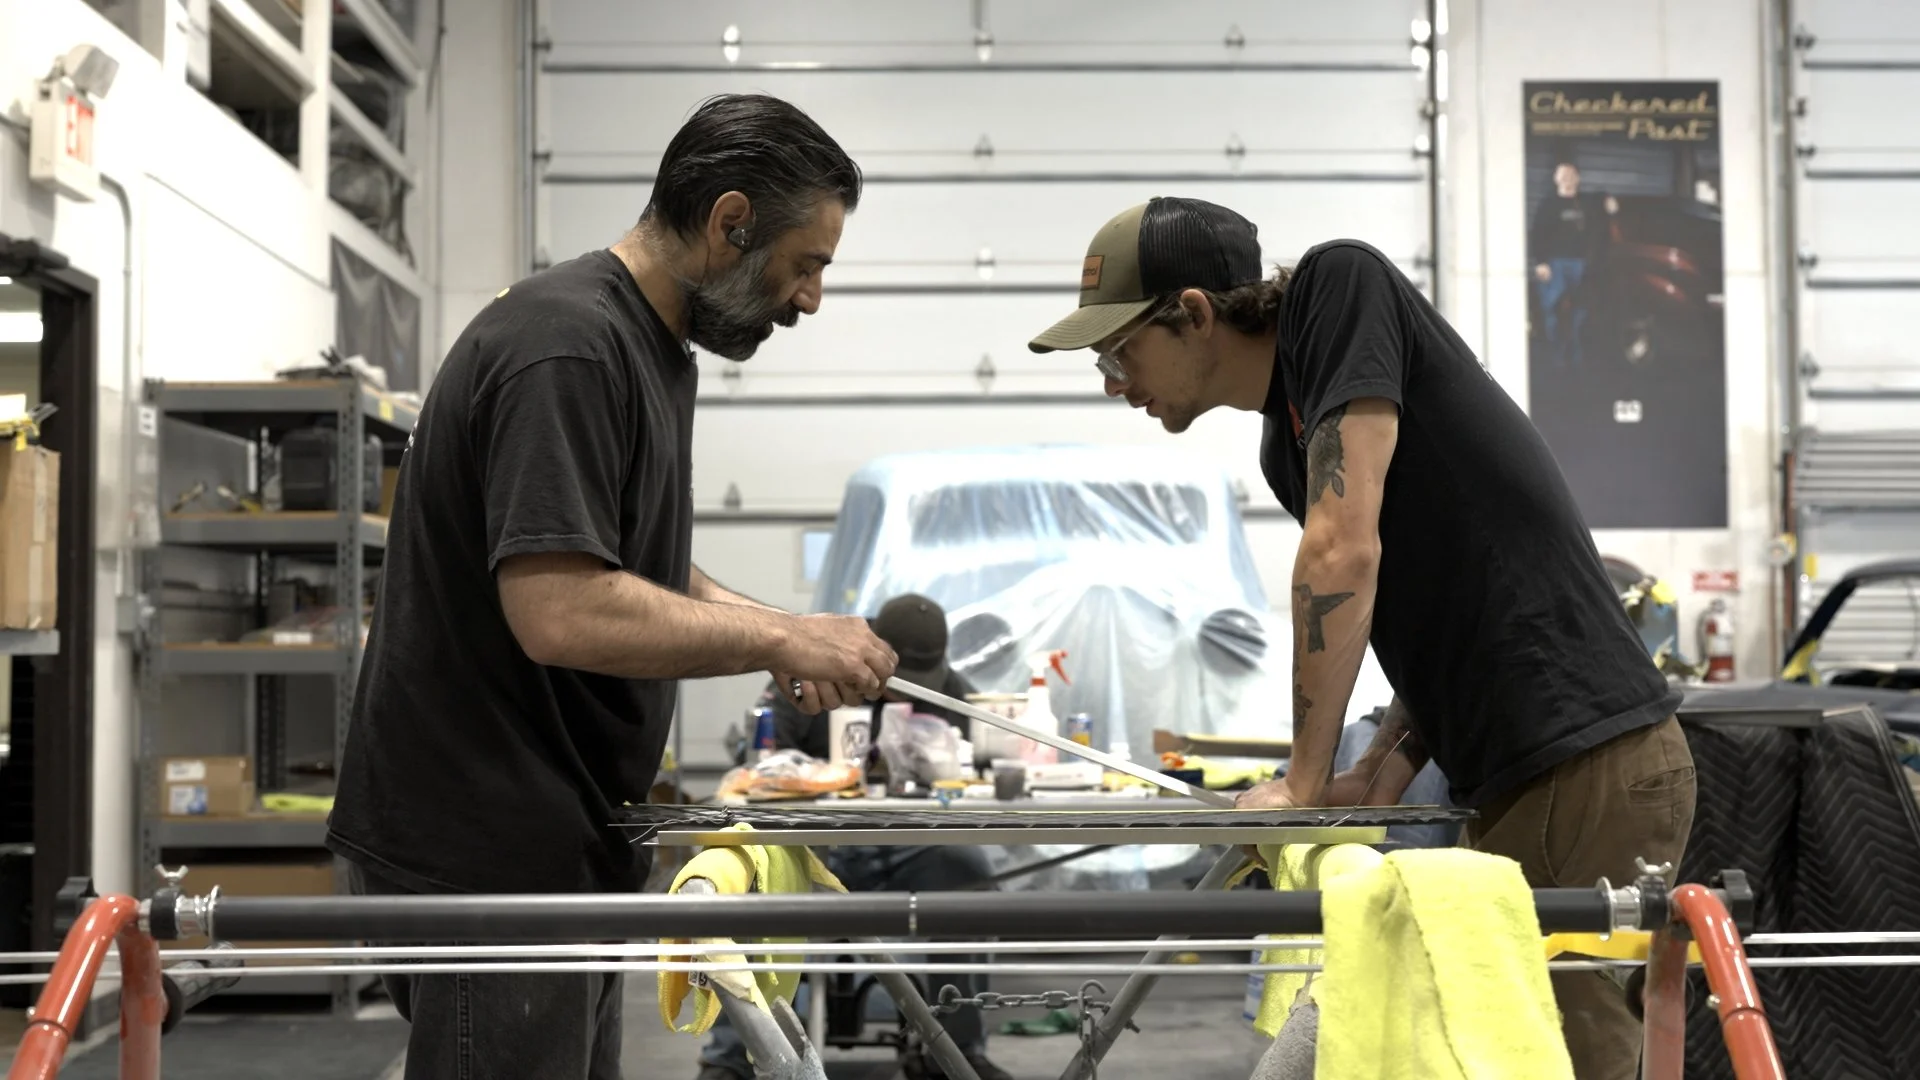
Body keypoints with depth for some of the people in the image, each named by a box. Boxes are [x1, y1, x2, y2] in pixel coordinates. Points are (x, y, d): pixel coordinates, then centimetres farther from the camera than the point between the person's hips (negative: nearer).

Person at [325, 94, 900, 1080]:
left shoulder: (654, 348, 13)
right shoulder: (568, 349, -20)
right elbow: (562, 610, -28)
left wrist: (783, 633, 8)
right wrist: (779, 640, -18)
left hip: (560, 845, 10)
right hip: (485, 858, -10)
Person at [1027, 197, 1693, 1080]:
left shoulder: (1343, 287, -8)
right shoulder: (1284, 444, 16)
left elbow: (1345, 552, -17)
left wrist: (1303, 784, -11)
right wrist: (1381, 776, 4)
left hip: (1589, 768, -9)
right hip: (1514, 781, 9)